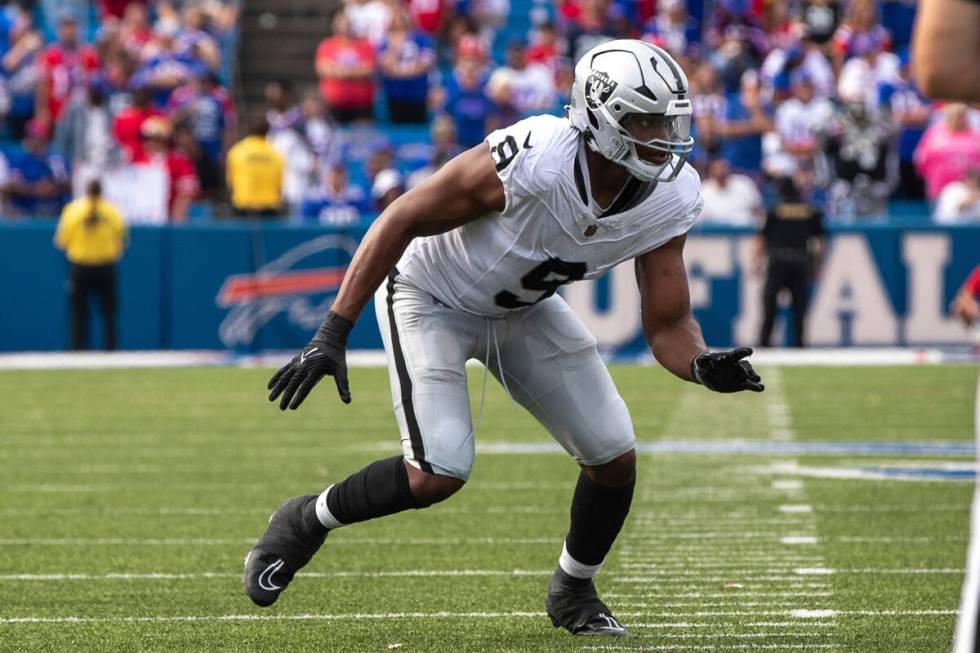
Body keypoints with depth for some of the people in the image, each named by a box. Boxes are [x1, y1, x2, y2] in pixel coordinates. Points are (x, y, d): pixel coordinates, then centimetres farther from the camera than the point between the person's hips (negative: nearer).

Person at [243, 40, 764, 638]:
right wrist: (334, 335, -26)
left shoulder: (669, 200, -20)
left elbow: (668, 325, -12)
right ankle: (304, 522, 8)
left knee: (615, 459, -1)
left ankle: (573, 592, 26)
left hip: (523, 308, 6)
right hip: (433, 295, -6)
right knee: (439, 475, -18)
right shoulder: (534, 161, -38)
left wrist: (704, 365, -37)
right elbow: (402, 219, -26)